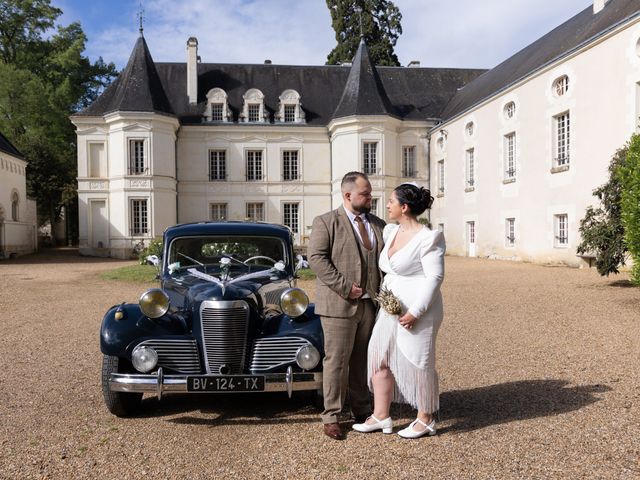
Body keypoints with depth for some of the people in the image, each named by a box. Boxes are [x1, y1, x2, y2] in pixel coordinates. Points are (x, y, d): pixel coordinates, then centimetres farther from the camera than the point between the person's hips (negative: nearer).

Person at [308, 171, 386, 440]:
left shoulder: (379, 225, 15)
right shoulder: (326, 223, -2)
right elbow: (316, 258, -11)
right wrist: (345, 287, -16)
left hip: (371, 304, 5)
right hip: (339, 305, -5)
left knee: (363, 361, 14)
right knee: (336, 361, 2)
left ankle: (362, 411, 28)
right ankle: (331, 417, 14)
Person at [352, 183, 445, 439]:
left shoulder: (428, 238, -15)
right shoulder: (390, 231, 8)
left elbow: (434, 277, -18)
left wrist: (415, 312, -21)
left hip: (417, 310, -8)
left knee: (418, 362, 4)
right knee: (379, 357, 9)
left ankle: (426, 420, 22)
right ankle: (381, 416, 21)